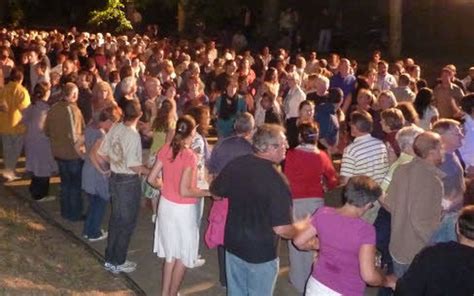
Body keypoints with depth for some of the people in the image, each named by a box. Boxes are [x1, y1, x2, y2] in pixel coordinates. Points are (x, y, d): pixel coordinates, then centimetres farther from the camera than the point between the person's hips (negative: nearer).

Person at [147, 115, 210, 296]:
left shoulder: (166, 149, -3)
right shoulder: (190, 156, -22)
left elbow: (152, 179, 2)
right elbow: (184, 191, -24)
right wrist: (208, 192, -14)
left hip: (166, 205, 7)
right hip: (183, 210, -7)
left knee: (171, 253, 21)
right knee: (183, 256, 13)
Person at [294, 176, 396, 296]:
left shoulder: (323, 213, -10)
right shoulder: (365, 230, -23)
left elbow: (299, 241, 0)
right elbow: (368, 276, -23)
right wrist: (387, 281, -4)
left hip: (316, 286, 4)